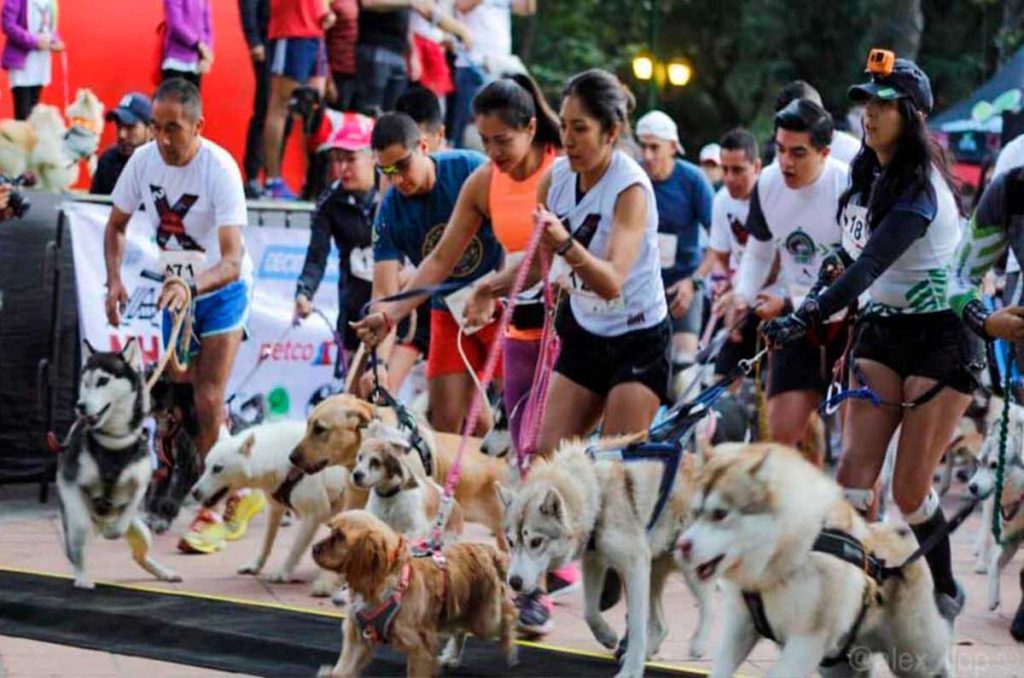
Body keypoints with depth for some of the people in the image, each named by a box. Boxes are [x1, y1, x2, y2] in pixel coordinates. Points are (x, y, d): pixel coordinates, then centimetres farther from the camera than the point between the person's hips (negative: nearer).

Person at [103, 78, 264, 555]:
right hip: (176, 292, 6)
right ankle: (240, 494, 28)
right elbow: (116, 226, 4)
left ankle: (211, 511, -4)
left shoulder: (219, 169, -28)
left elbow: (232, 261, -35)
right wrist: (114, 280, -12)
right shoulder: (144, 160, -13)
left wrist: (190, 287, -53)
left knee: (208, 403, -13)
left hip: (222, 290, -6)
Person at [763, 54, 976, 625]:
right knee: (855, 473, -9)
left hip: (940, 339, -7)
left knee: (909, 492, -3)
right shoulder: (866, 173, 5)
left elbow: (871, 263, -33)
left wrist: (809, 316, -43)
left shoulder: (919, 186, -20)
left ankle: (945, 592, 21)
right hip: (881, 329, 7)